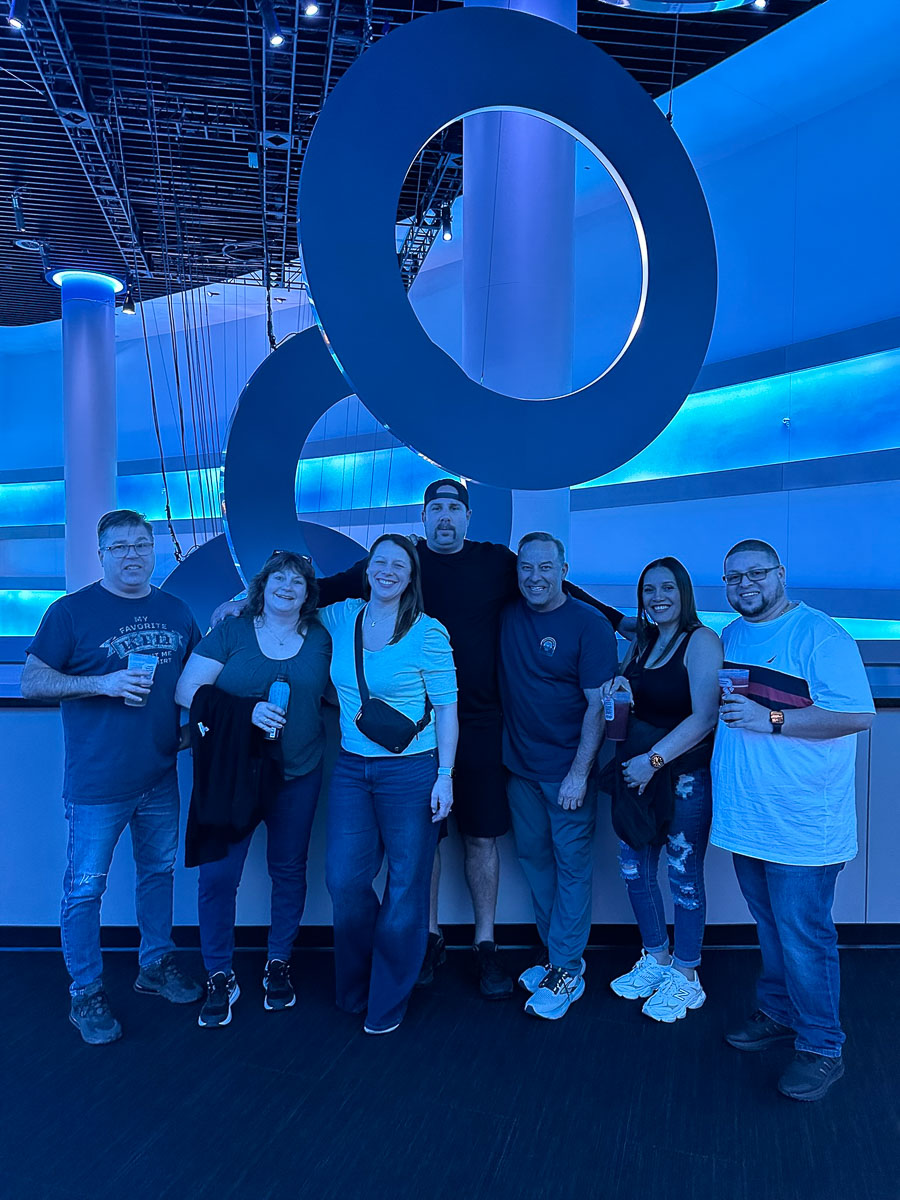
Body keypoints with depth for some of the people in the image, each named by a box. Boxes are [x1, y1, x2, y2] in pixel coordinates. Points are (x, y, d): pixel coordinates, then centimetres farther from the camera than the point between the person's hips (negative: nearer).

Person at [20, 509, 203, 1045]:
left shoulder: (175, 611, 6)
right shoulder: (73, 610, -8)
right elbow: (32, 681, -9)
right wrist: (102, 683, -22)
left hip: (160, 776, 5)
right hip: (97, 781, -5)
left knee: (159, 871, 18)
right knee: (85, 888, 5)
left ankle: (156, 965, 38)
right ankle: (86, 994, 23)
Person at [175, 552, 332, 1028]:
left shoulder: (321, 640, 4)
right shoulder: (230, 633, -1)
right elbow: (186, 692, -7)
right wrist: (247, 709, -19)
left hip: (298, 775, 2)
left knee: (288, 870, 11)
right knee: (217, 874, -2)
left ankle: (278, 963, 31)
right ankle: (220, 978, 17)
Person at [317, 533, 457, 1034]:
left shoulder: (428, 632, -9)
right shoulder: (342, 617, 4)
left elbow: (447, 709, -7)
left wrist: (445, 776, -10)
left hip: (412, 772, -4)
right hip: (352, 768, 4)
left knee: (405, 888, 5)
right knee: (345, 880, 5)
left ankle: (388, 1002, 27)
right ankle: (354, 988, 33)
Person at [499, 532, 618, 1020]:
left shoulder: (589, 624, -12)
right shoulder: (508, 616, 1)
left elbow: (598, 704, -14)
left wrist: (579, 773, -17)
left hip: (568, 769, -5)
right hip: (520, 765, 5)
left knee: (572, 865, 2)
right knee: (534, 858, 14)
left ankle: (566, 969, 14)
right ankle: (552, 951, 30)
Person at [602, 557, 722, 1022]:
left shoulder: (701, 641, -11)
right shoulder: (641, 643, 11)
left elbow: (704, 717, -19)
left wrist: (653, 759, -21)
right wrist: (619, 685, 0)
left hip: (686, 775, -7)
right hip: (638, 771, 7)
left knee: (684, 875, 5)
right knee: (634, 869, 13)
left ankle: (686, 976, 24)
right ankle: (656, 959, 34)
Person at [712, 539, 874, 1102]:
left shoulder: (820, 635, -14)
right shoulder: (729, 638, 11)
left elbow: (858, 715, -21)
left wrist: (771, 719, -24)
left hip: (803, 823, -7)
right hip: (747, 817, 7)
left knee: (803, 936, 2)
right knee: (771, 926, 20)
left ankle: (821, 1047, 20)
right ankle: (779, 1014, 38)